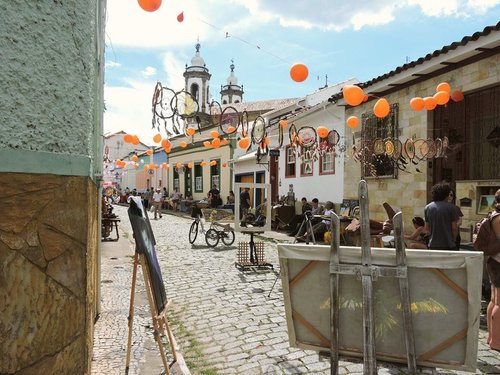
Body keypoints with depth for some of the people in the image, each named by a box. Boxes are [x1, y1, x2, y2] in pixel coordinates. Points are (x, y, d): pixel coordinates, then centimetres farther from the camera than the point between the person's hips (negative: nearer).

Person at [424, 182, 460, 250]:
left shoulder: (427, 208, 3)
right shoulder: (451, 207, -8)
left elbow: (427, 228, 7)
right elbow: (454, 228, -6)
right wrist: (453, 240, 9)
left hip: (433, 245, 4)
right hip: (448, 245, -4)